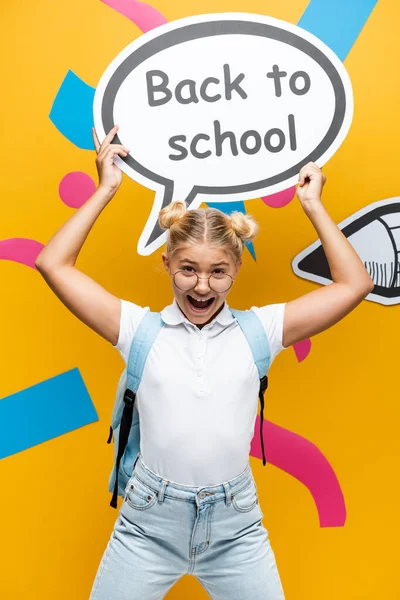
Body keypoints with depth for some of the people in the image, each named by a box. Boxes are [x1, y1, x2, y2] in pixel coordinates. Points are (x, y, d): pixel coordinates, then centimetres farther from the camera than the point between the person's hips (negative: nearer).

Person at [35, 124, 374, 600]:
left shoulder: (257, 329, -3)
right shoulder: (141, 329, -4)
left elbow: (355, 284, -3)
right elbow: (53, 265, -7)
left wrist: (312, 205, -1)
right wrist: (105, 189, -4)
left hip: (235, 527, 1)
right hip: (148, 524, 0)